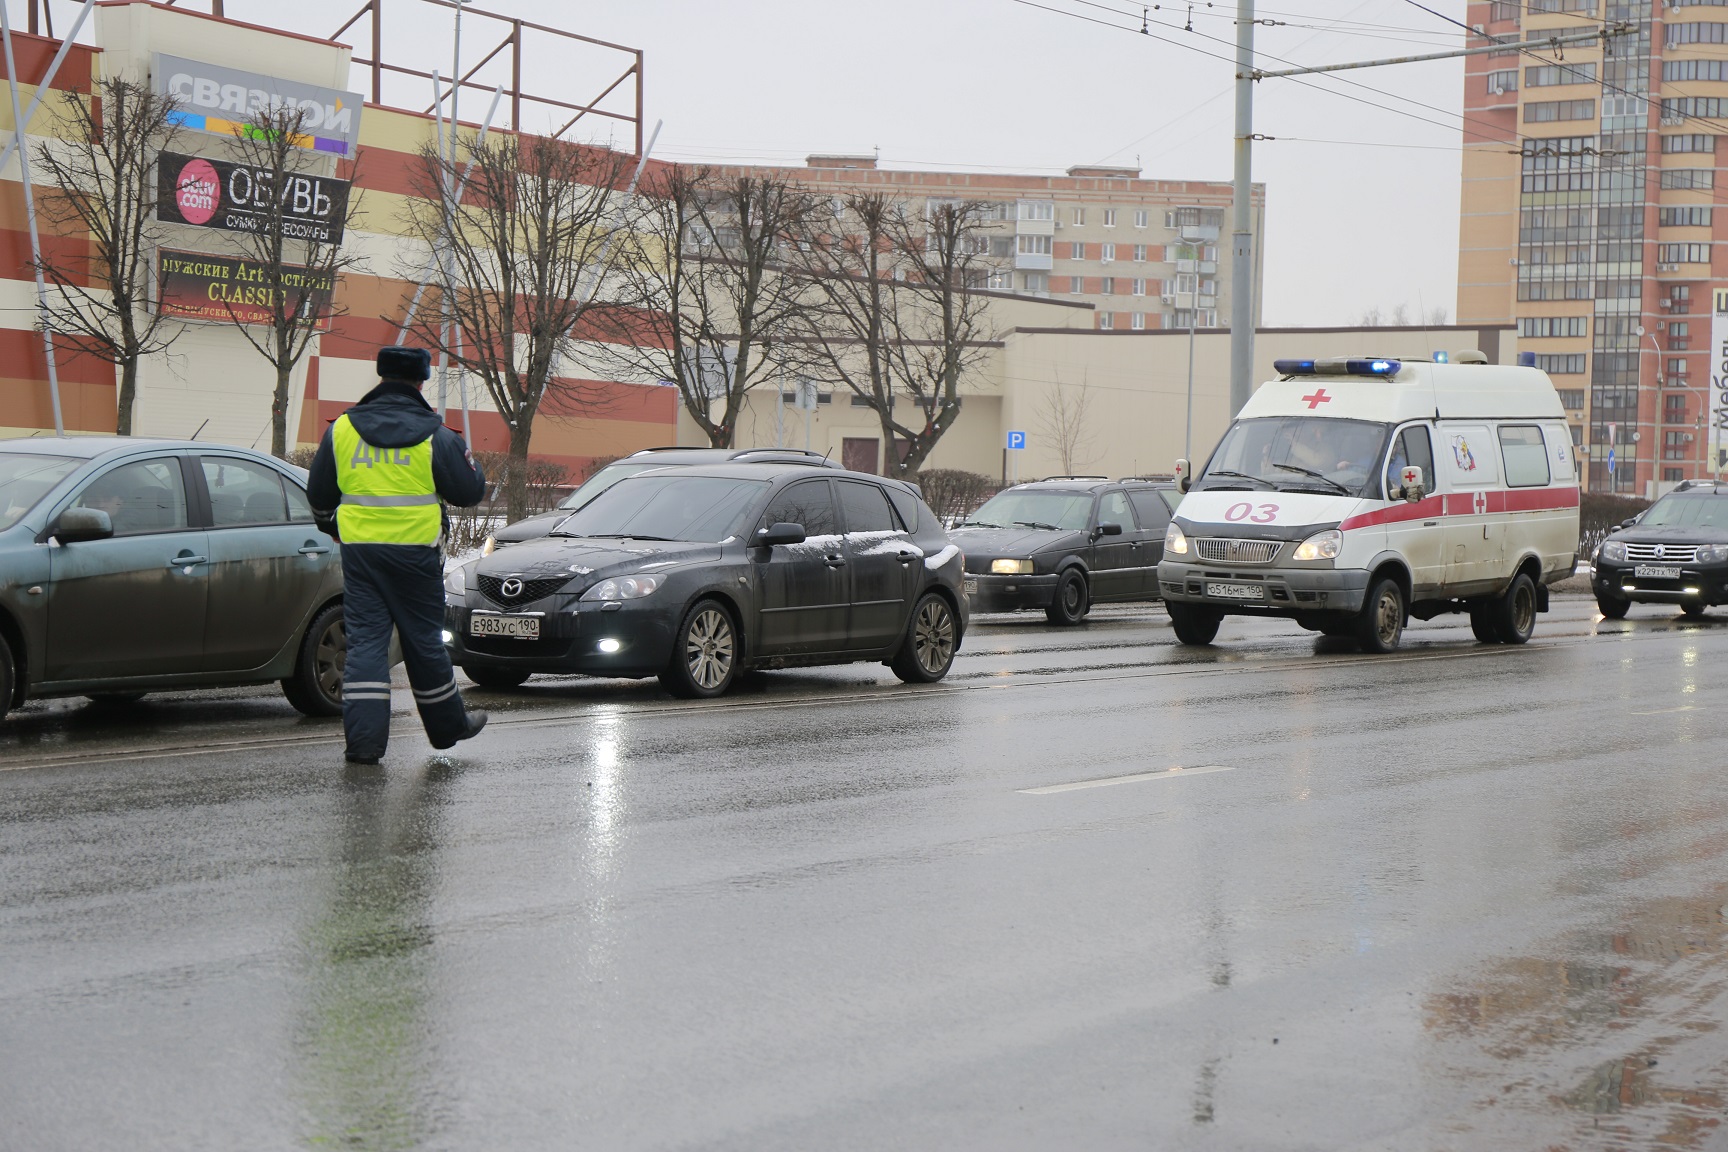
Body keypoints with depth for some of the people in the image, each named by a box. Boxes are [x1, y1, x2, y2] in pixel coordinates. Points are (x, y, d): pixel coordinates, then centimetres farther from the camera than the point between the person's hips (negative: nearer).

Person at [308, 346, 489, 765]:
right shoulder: (434, 436, -5)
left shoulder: (342, 429, 4)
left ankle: (364, 739, -7)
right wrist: (468, 462, 21)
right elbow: (469, 491, 0)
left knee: (365, 640, 2)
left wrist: (330, 523, 32)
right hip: (415, 552, -2)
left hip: (359, 550, 2)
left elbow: (319, 494, 11)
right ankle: (448, 726, 26)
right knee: (424, 641, 11)